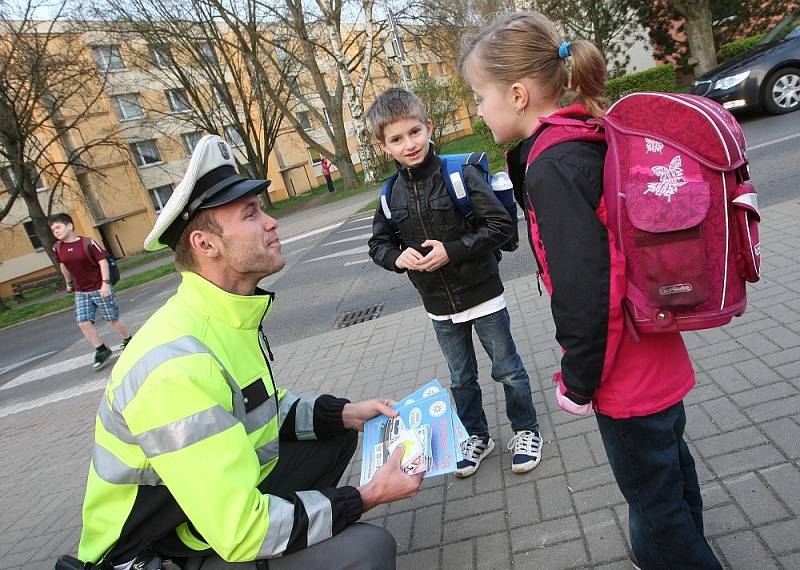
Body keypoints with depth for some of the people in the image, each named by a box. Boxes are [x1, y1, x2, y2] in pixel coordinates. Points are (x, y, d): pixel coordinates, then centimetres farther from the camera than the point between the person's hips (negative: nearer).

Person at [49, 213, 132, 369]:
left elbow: (103, 261, -16)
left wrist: (105, 283, -23)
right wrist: (69, 283, 28)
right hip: (81, 292, 5)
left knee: (113, 319, 5)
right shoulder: (58, 248, 2)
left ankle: (129, 343, 27)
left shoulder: (87, 243, -15)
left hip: (100, 289, -5)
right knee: (83, 323, -5)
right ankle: (102, 351, 9)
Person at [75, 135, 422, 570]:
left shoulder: (233, 316, -3)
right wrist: (368, 497, -20)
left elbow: (267, 409, 10)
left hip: (229, 497, 9)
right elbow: (241, 533, -30)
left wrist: (347, 414, -4)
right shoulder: (178, 366, -32)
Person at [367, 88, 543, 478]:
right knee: (461, 379, 19)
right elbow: (378, 244, 7)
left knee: (507, 369, 13)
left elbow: (501, 225, -17)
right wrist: (399, 257, -15)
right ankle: (476, 436, 40)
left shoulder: (459, 173, -16)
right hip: (439, 306, 4)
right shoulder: (391, 194, -3)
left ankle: (526, 431, 35)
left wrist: (452, 251, -24)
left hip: (482, 295, -4)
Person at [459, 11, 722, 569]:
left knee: (652, 494, 12)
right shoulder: (592, 140, 3)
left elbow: (582, 292, -27)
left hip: (624, 376, -10)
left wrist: (578, 382, -13)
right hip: (656, 354, 10)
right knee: (669, 465, 29)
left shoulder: (551, 168, -25)